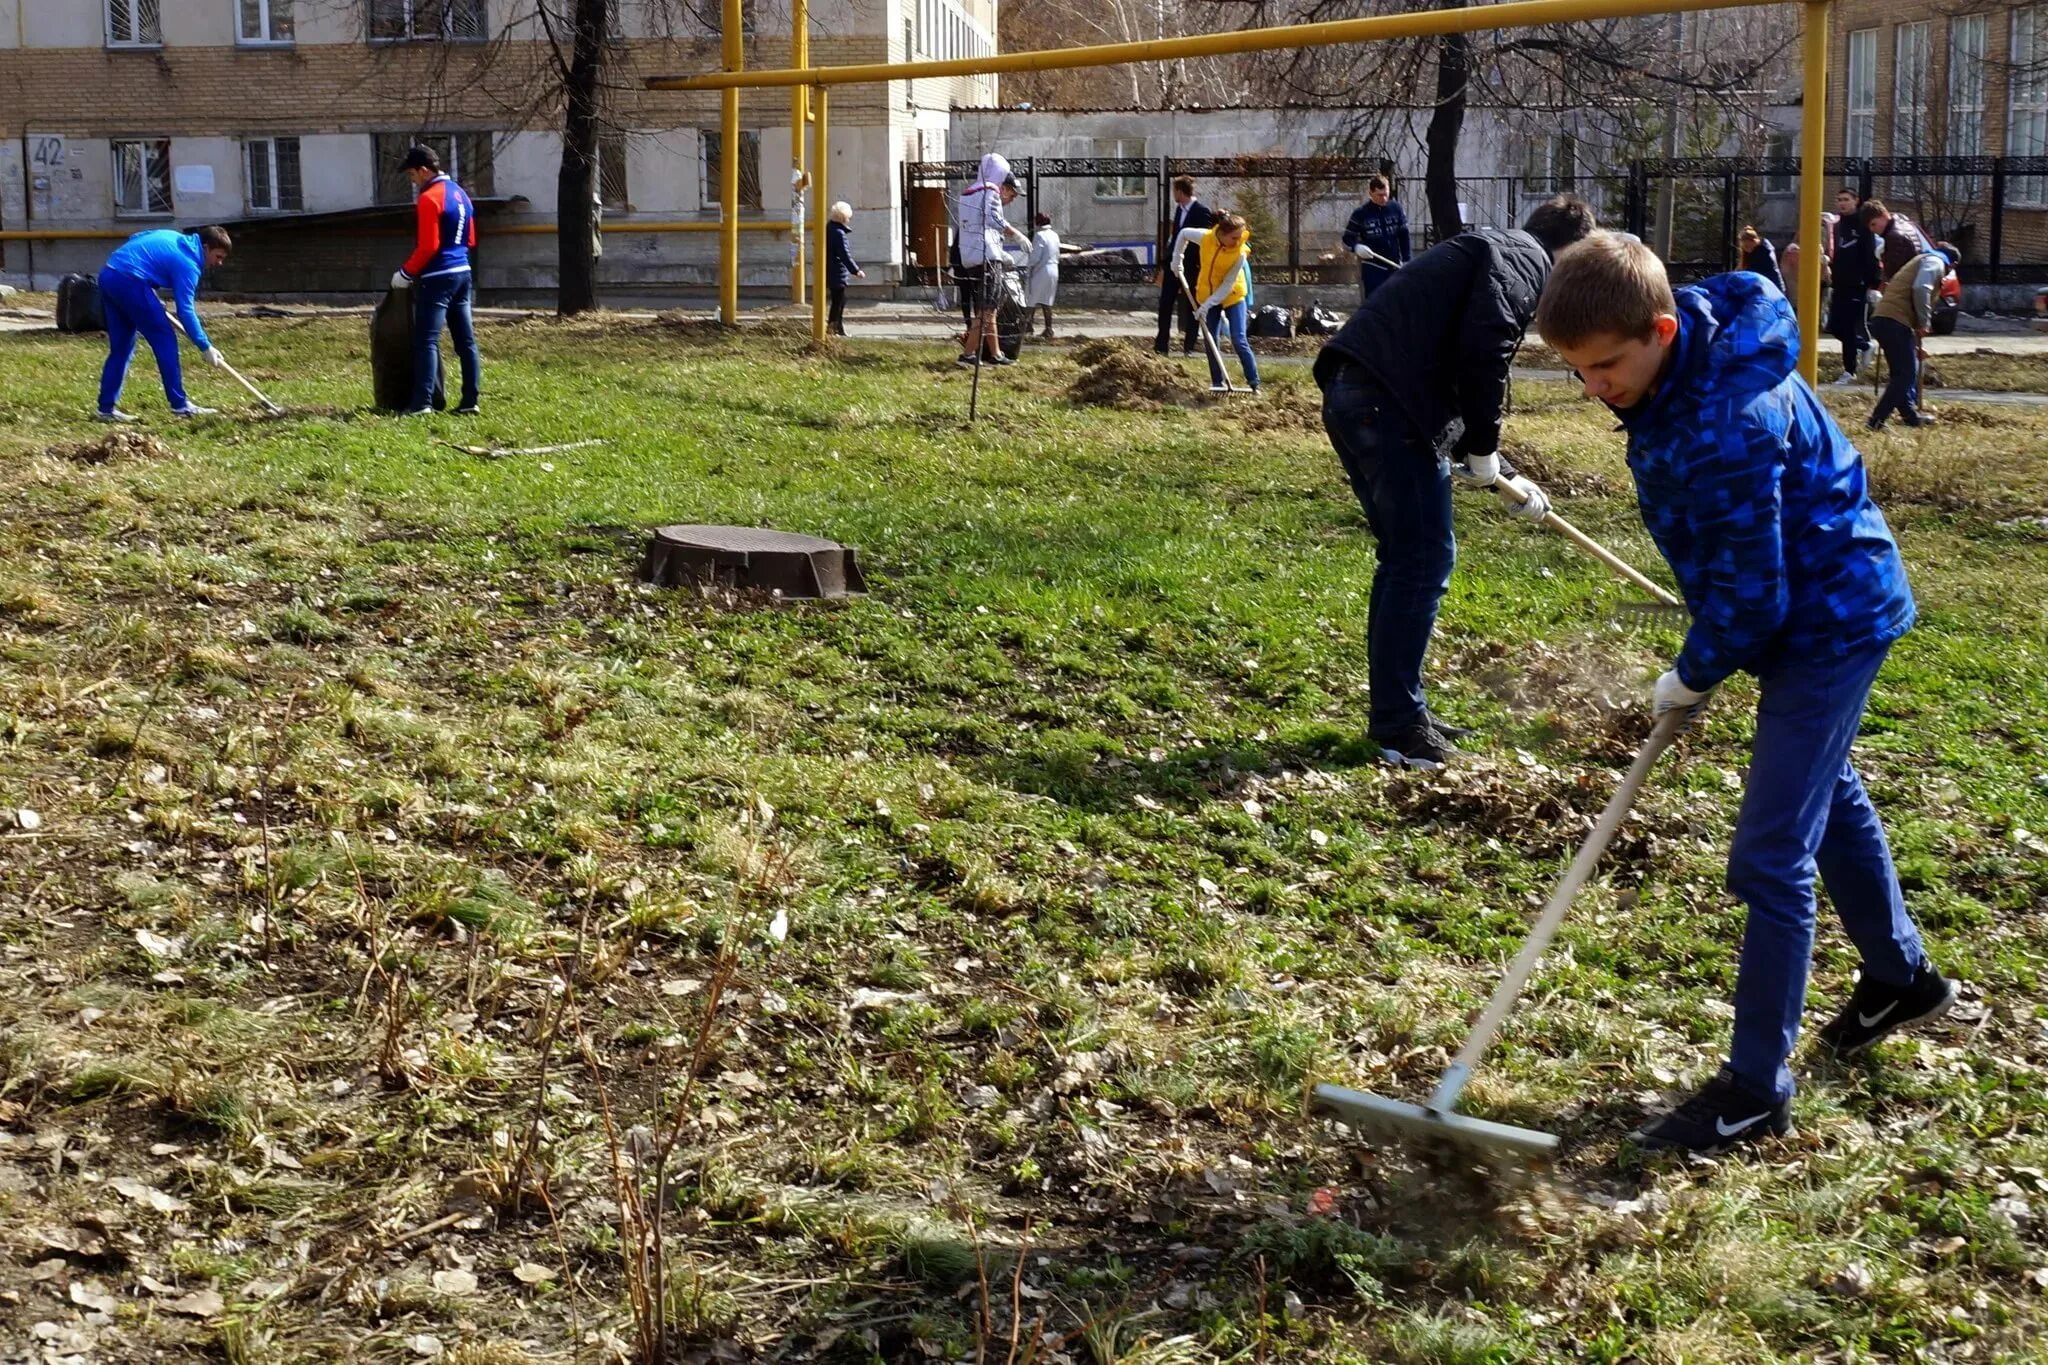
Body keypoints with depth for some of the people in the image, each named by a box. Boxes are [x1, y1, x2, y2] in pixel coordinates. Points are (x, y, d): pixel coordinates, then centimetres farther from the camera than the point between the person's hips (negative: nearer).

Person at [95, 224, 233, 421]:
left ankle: (106, 408, 13)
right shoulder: (187, 263, -6)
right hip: (129, 281, -9)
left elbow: (135, 239, 28)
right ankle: (179, 404, 1)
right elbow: (185, 311, -9)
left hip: (107, 276, 9)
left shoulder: (174, 237, 18)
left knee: (120, 347, 14)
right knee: (165, 340, 0)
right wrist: (206, 347, -6)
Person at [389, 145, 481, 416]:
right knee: (466, 339, 8)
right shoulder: (460, 194, 14)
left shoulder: (430, 199, -14)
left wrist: (406, 273, -9)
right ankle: (470, 401, 9)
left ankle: (422, 403, -13)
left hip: (437, 278, -9)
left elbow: (427, 246, -18)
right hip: (462, 273, 9)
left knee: (426, 340, -9)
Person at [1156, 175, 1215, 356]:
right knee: (1165, 304, 5)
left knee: (1190, 307, 3)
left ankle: (1189, 347, 10)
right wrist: (1165, 264, 14)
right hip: (1173, 262, 7)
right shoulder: (1179, 209, 11)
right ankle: (1161, 345, 10)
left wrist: (1200, 265, -15)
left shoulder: (1202, 211, -13)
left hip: (1190, 266, -7)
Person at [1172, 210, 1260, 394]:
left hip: (1233, 296, -3)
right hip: (1206, 295, 3)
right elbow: (1184, 233, 3)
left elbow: (1228, 285, -23)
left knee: (1239, 341, -10)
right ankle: (1217, 382, 15)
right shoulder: (1205, 237, -19)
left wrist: (1207, 305, -27)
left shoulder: (1240, 253, -26)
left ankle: (1254, 383, 0)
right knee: (1210, 342, 4)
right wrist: (1177, 258, 5)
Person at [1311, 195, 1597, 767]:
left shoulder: (1489, 252, 31)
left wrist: (1506, 479, 35)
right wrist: (1483, 450, -5)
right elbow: (1483, 352, -16)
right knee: (1424, 560, -4)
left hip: (1354, 393, 10)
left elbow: (1457, 358, 34)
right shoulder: (1525, 261, 0)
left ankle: (1396, 711, 23)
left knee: (1405, 556, 17)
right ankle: (1398, 725, 1)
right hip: (1389, 402, -10)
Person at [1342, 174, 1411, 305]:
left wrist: (1406, 262, 1)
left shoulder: (1396, 209, -1)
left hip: (1395, 266, 3)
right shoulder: (1361, 213, -8)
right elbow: (1347, 240, -2)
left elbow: (1404, 237, 5)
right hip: (1372, 269, -3)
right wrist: (1357, 248, -23)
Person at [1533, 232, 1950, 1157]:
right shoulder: (1685, 360, -6)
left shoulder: (1727, 420, -35)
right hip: (1818, 605, 10)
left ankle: (1756, 1090, 1)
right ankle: (1901, 977, 48)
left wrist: (1692, 678, -10)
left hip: (1829, 621, -10)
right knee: (1824, 792, 27)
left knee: (1770, 857, -9)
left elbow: (1752, 595, -27)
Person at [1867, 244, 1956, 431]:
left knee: (1906, 370, 21)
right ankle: (1877, 420, -12)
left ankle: (1910, 414, 31)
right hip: (1895, 322, -10)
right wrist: (1924, 323, -11)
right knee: (1905, 373, -7)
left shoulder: (1922, 261, 32)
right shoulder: (1935, 262, 2)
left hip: (1881, 318, 10)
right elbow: (1921, 289, -17)